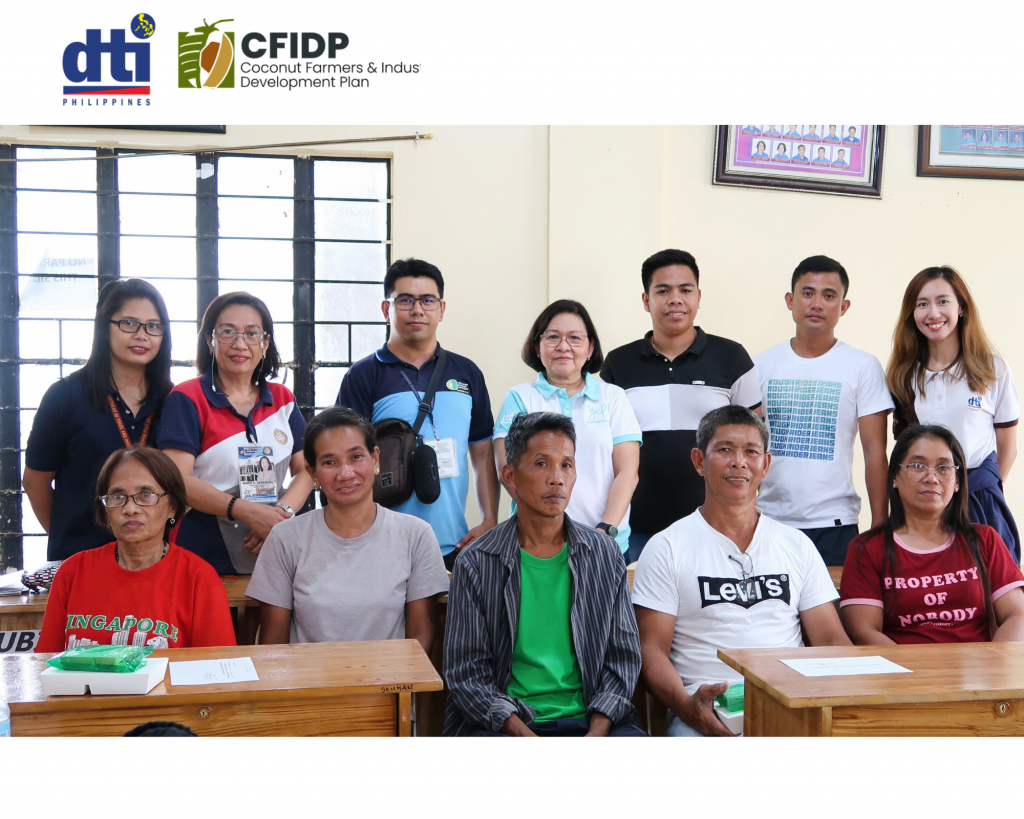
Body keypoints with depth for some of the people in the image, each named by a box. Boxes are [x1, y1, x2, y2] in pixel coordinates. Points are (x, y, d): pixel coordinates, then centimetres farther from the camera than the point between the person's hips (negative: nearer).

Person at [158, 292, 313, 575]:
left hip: (274, 552, 4)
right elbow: (177, 479, -12)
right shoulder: (187, 399, -2)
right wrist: (248, 512, -20)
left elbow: (305, 469, 7)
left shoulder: (282, 399, 12)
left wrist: (282, 514, -13)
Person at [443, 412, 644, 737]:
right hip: (503, 724, -2)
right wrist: (525, 736, -16)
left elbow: (623, 658, 9)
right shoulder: (476, 564, 1)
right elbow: (466, 672, -2)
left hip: (589, 720, 2)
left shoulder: (605, 555, 9)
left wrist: (596, 733, -9)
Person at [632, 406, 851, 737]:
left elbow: (831, 641, 15)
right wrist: (685, 703, -20)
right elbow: (652, 648, 1)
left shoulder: (797, 545, 18)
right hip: (706, 711, -4)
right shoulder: (666, 548, 7)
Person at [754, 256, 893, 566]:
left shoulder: (863, 366, 1)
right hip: (768, 521, 2)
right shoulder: (762, 365, 6)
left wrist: (880, 524, -5)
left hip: (834, 525, -1)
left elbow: (875, 452, 0)